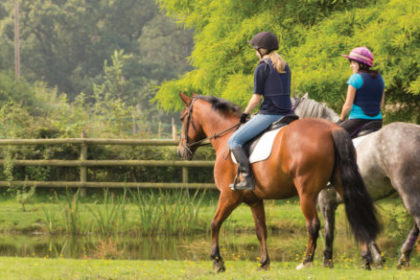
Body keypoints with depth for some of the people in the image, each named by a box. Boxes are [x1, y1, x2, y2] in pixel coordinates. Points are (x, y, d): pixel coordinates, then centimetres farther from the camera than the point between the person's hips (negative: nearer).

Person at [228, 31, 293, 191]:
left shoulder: (262, 67, -8)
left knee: (234, 141, -2)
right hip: (286, 114, 8)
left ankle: (247, 178, -15)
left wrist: (245, 114, 6)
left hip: (268, 115, -8)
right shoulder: (285, 67, 14)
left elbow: (256, 98, -9)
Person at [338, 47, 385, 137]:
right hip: (377, 121, 7)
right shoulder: (379, 78, 10)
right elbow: (381, 104, 14)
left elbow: (348, 105, -10)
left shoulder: (355, 78, -10)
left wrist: (341, 119, 4)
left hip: (358, 120, -7)